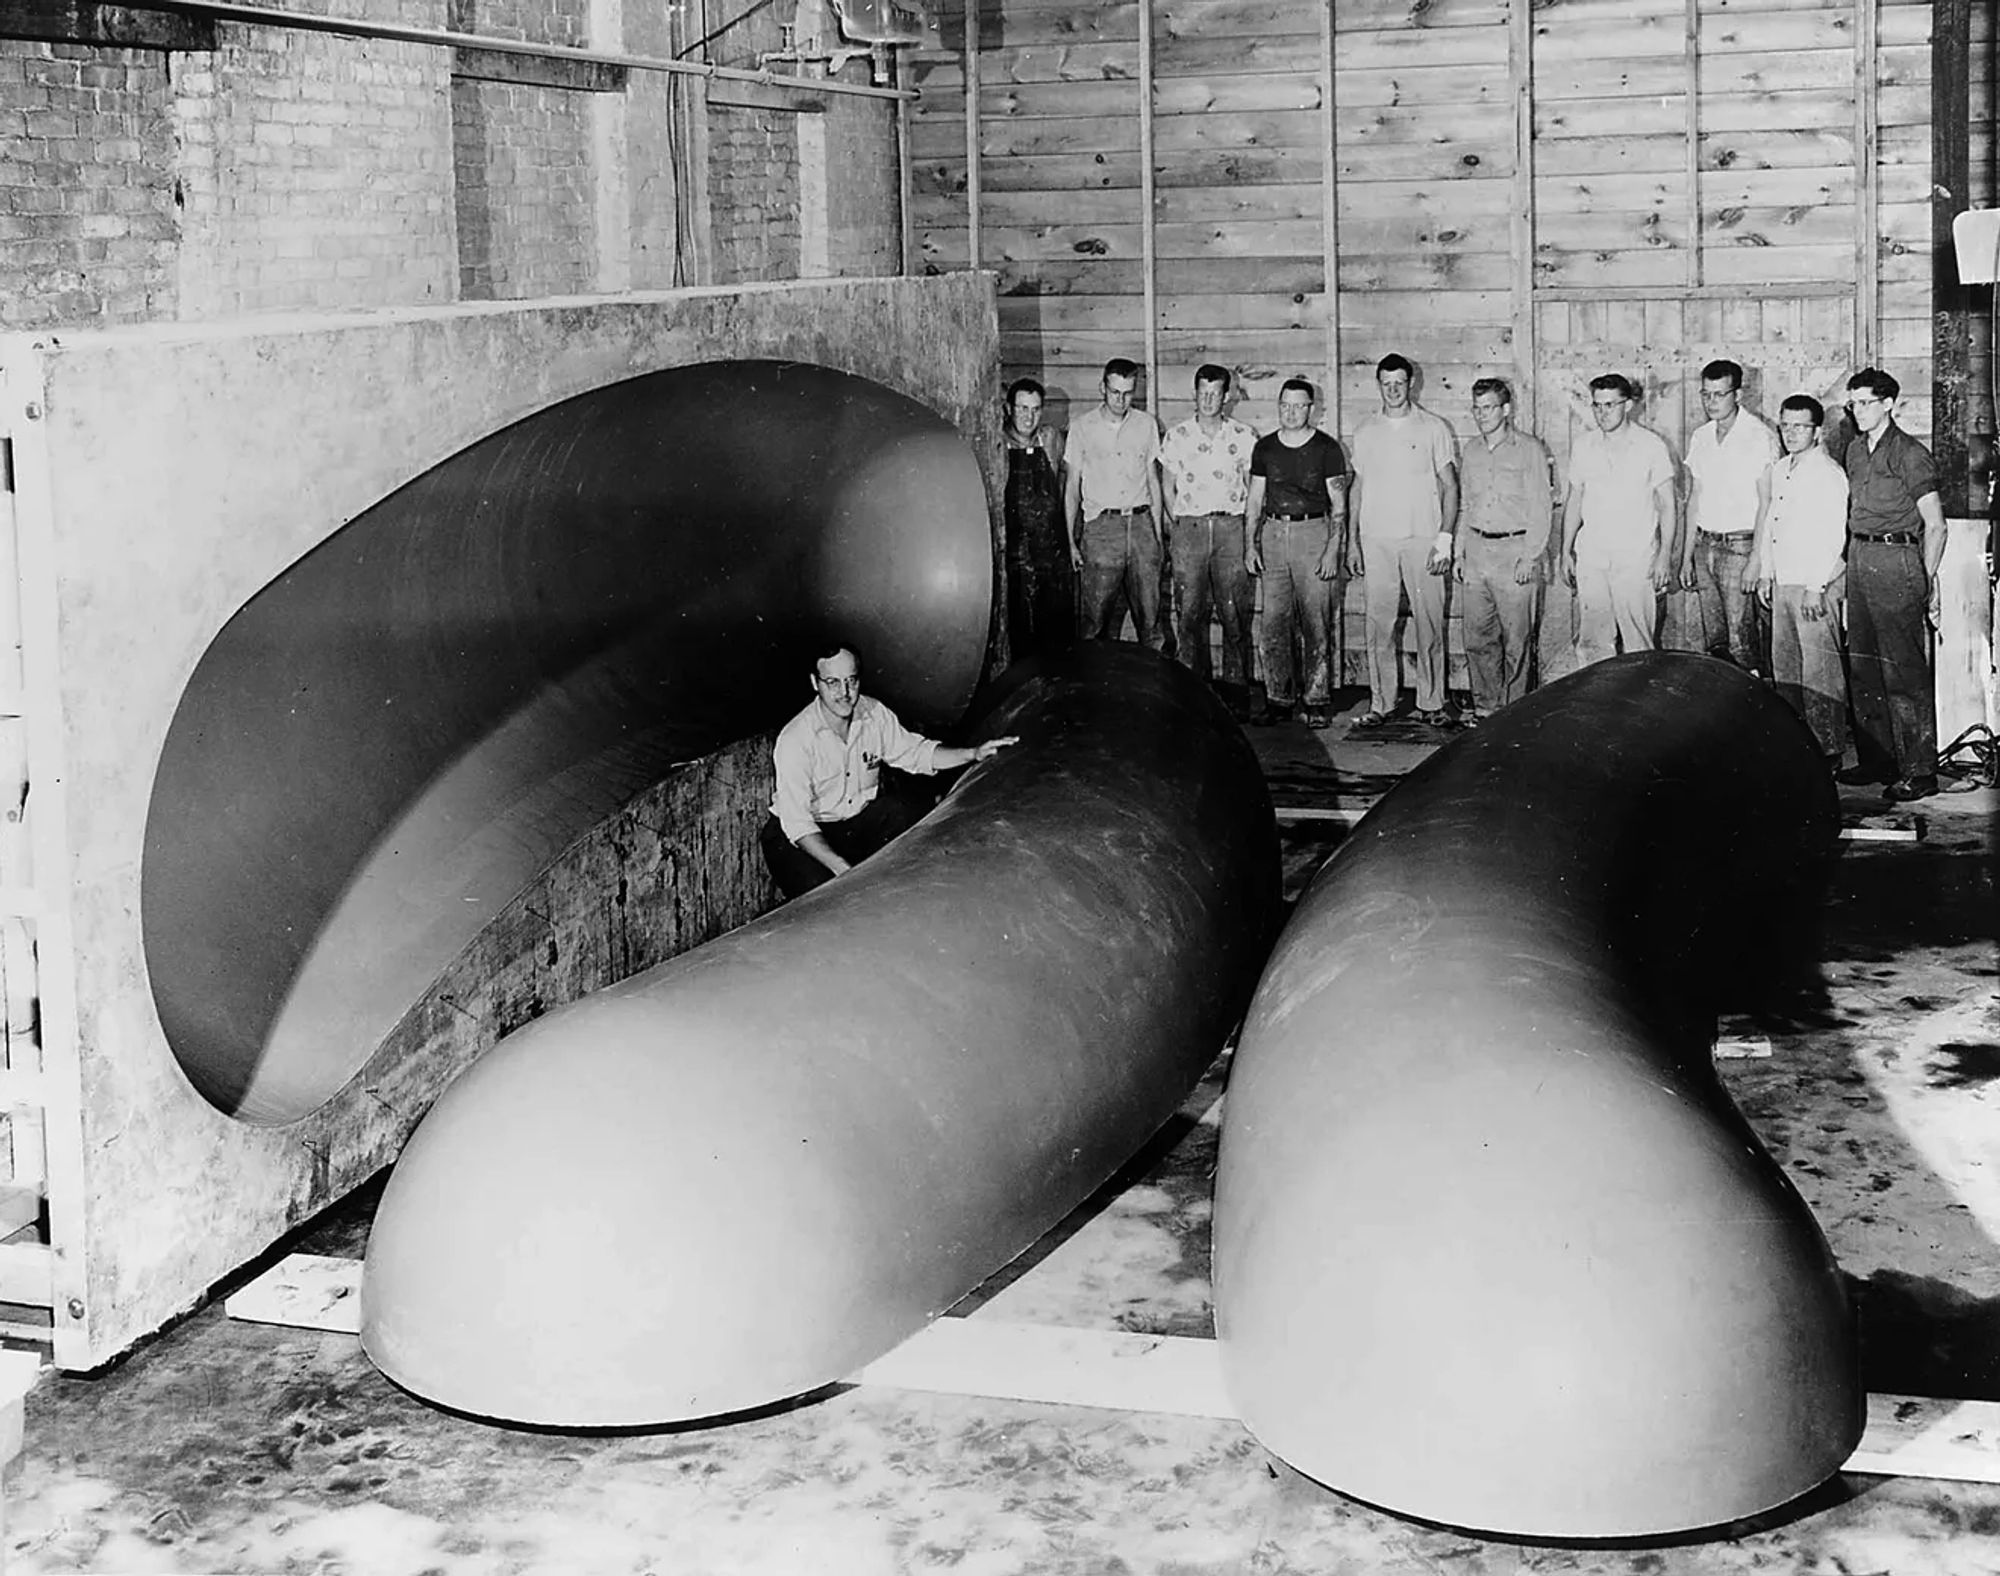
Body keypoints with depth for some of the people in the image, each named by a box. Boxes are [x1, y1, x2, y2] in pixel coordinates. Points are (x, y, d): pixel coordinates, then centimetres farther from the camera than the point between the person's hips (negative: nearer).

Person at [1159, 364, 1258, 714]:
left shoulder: (1243, 437, 5)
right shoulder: (1177, 436, 7)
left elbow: (1254, 488, 11)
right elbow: (1167, 485, 14)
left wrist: (1250, 528, 4)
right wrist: (1179, 523, 6)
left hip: (1231, 526, -1)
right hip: (1189, 527, 1)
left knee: (1236, 614, -4)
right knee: (1189, 613, -2)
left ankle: (1236, 692, 2)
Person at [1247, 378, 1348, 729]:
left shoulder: (1326, 448, 0)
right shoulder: (1265, 447, 10)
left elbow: (1339, 505, 0)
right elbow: (1256, 499, 15)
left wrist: (1333, 550, -9)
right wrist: (1251, 543, 6)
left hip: (1313, 533, -3)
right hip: (1273, 533, 4)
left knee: (1315, 624, -5)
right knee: (1274, 623, 1)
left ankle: (1317, 700, -1)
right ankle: (1278, 699, 7)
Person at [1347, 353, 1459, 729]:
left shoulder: (1433, 428, 3)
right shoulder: (1365, 432, 11)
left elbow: (1450, 487, 2)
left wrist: (1444, 539, -7)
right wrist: (1352, 541, 9)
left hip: (1422, 539, -2)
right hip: (1376, 540, 2)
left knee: (1429, 624, -1)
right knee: (1379, 625, 1)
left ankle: (1431, 703, 6)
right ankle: (1381, 703, 7)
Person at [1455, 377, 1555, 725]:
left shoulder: (1529, 449, -3)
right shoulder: (1471, 451, 14)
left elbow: (1542, 507, -6)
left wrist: (1530, 556, -12)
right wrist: (1459, 552, 14)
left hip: (1515, 549, -5)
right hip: (1477, 549, 5)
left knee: (1516, 639, -3)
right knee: (1478, 636, 4)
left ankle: (1513, 708, 4)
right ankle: (1485, 705, 13)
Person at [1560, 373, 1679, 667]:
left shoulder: (1651, 446, -1)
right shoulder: (1584, 446, 9)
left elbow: (1667, 505, 1)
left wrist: (1665, 556, -6)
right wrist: (1566, 552, 12)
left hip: (1636, 558, -3)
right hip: (1590, 556, 3)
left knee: (1637, 644, -4)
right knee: (1591, 642, 0)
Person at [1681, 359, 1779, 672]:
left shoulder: (1760, 438, -9)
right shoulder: (1700, 438, 12)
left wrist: (1755, 560, -17)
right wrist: (1687, 556, 14)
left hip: (1740, 544, -6)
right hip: (1705, 545, 6)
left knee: (1742, 642, -10)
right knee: (1713, 641, 8)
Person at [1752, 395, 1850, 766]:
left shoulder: (1827, 473, -11)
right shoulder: (1779, 470, 15)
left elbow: (1834, 536, -15)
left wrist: (1816, 587, -19)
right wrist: (1765, 574, 18)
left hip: (1817, 586, -8)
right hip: (1783, 583, 8)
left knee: (1820, 669, -6)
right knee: (1784, 665, 10)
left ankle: (1828, 748, -2)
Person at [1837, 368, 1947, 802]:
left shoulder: (1910, 454, -8)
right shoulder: (1855, 450, 14)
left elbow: (1935, 526, -9)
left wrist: (1928, 582, -12)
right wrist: (1853, 560, 12)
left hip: (1897, 560, -8)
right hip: (1859, 558, 8)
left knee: (1904, 670, -8)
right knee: (1862, 666, 10)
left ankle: (1919, 771, -5)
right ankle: (1876, 759, 20)